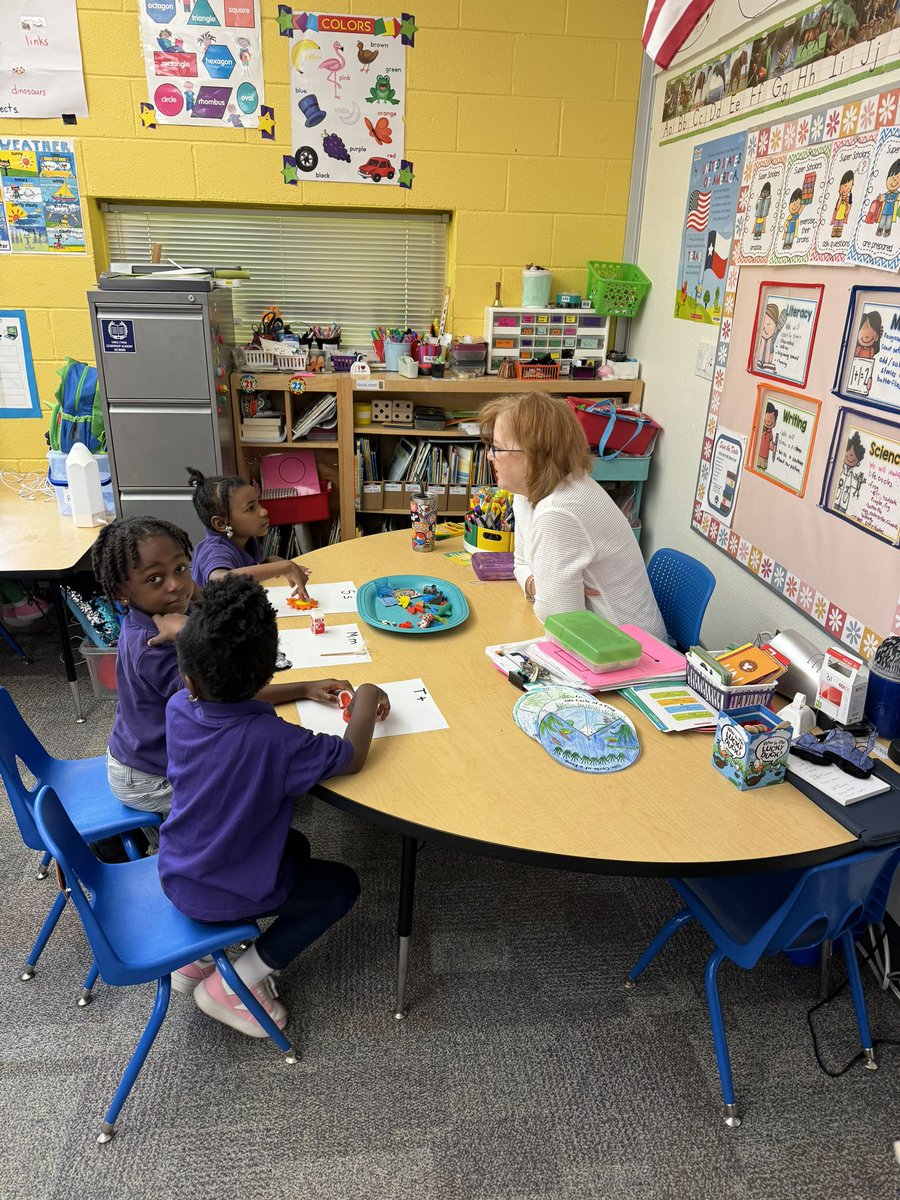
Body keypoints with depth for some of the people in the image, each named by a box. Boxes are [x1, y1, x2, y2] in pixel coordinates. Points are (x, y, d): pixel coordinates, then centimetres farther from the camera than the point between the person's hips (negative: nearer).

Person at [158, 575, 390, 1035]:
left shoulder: (179, 708, -15)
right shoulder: (274, 741, -34)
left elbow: (226, 701, 7)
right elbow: (352, 756, -22)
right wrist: (365, 700, -5)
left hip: (174, 875, 6)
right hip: (219, 896, -6)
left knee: (294, 846, 27)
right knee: (342, 885, 12)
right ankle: (233, 985, 10)